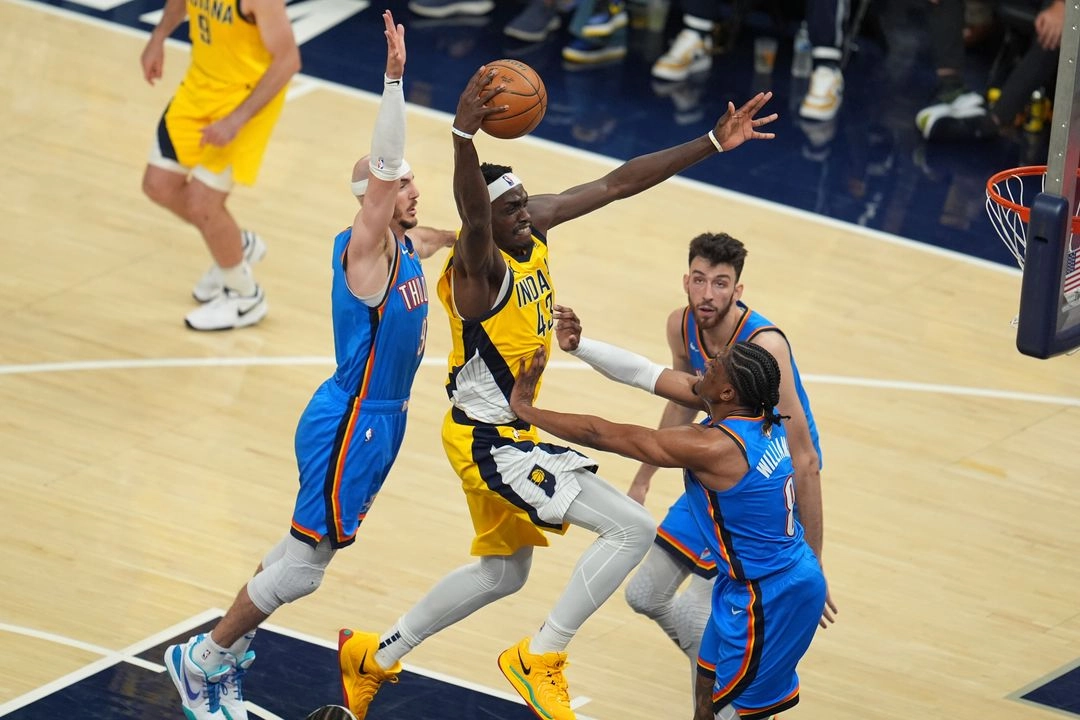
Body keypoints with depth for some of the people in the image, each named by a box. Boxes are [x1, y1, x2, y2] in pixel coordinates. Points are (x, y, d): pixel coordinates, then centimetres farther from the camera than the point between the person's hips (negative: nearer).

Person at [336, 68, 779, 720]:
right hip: (488, 440, -10)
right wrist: (463, 136, -69)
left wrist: (713, 145, -2)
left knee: (503, 572, 28)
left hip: (509, 434, 10)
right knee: (633, 528, -17)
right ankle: (540, 659, -6)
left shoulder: (535, 224, -2)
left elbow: (619, 183, 0)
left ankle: (373, 656, 40)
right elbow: (472, 214, -49)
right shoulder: (479, 265, -26)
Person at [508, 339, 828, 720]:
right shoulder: (763, 419, -3)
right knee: (708, 685, 20)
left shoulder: (711, 447, -28)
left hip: (769, 598, -9)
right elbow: (646, 374, 3)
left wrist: (525, 410, -7)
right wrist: (577, 344, 2)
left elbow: (601, 435, -19)